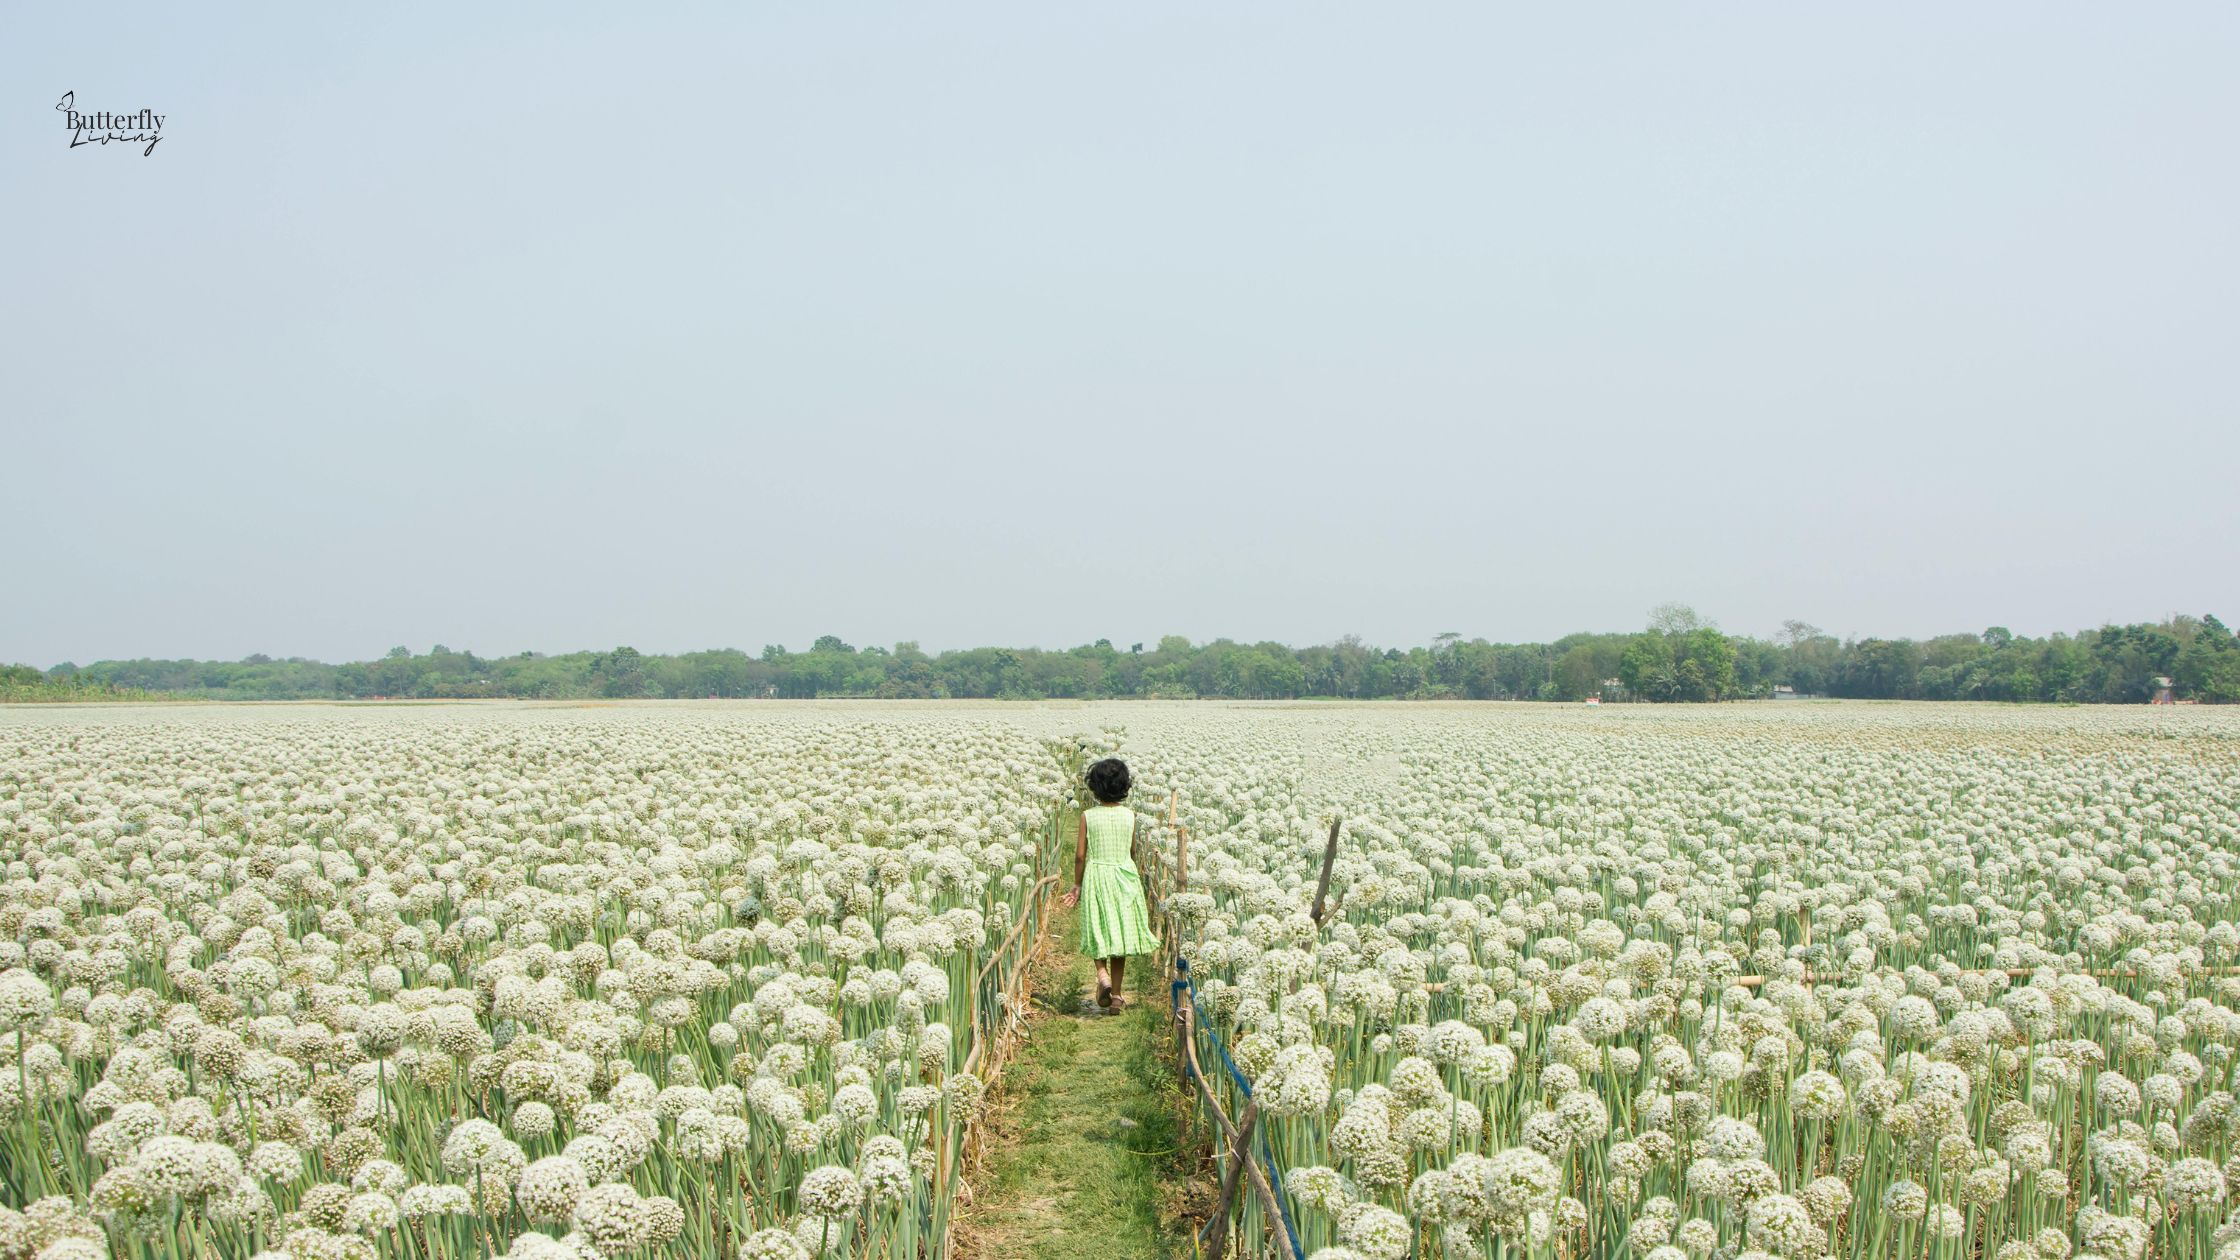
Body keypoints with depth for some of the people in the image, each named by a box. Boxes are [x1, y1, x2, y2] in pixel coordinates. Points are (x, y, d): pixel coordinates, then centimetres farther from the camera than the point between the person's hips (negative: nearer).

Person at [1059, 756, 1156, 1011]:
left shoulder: (1088, 816, -8)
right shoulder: (1130, 815, -4)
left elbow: (1080, 855, -7)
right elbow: (1132, 852, 6)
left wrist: (1077, 885, 5)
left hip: (1095, 875, -1)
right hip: (1124, 876, 1)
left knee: (1099, 932, 14)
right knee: (1120, 933, 10)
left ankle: (1102, 974, -13)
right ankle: (1116, 995, 13)